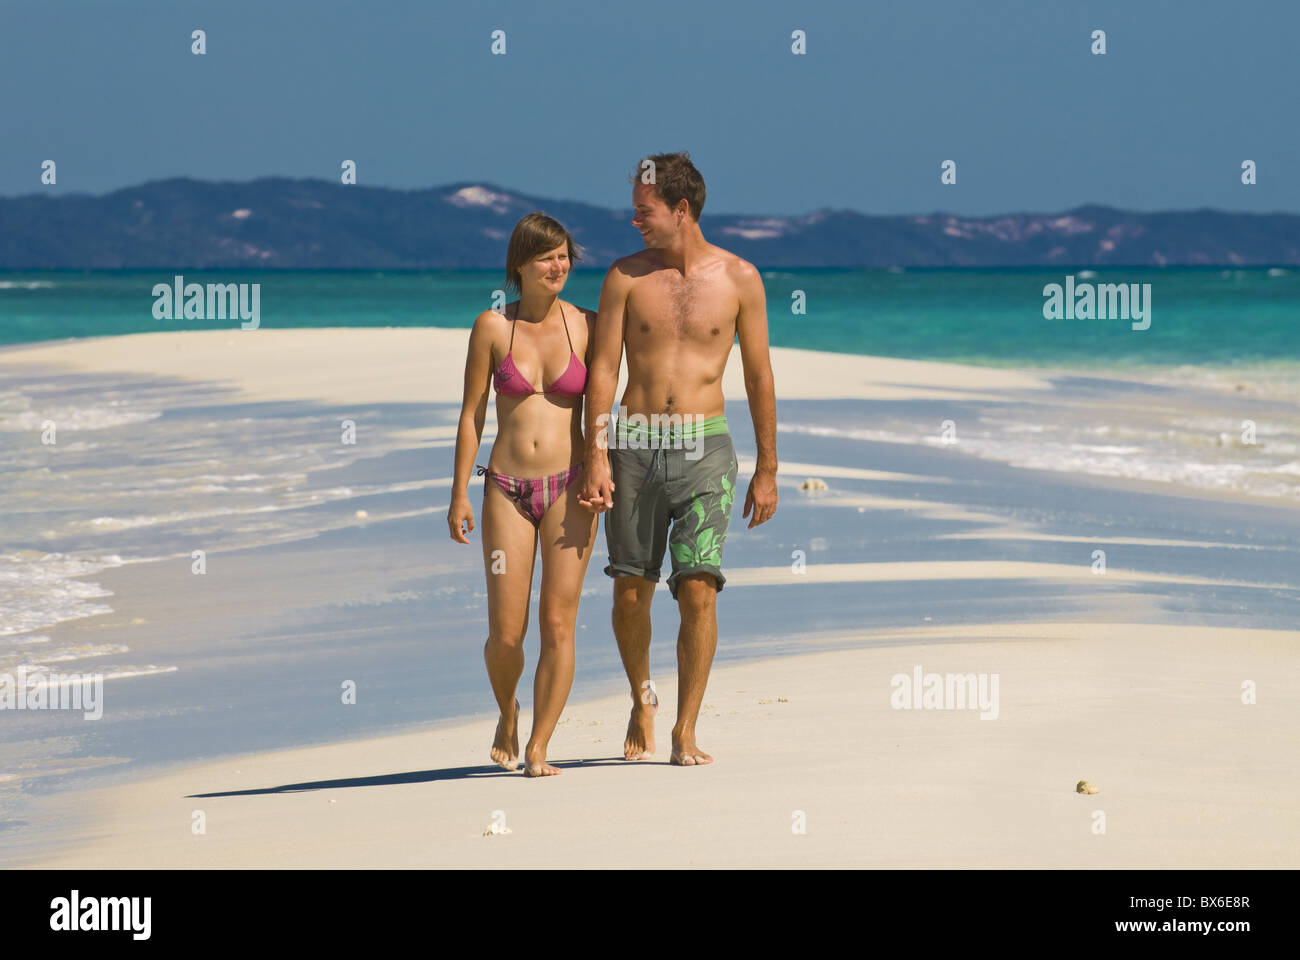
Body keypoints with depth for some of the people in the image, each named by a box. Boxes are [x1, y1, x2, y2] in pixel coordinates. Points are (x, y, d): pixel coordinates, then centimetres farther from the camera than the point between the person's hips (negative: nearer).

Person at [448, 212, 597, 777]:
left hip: (569, 488, 0)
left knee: (558, 624, -5)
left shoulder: (586, 327, 3)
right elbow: (471, 414, 4)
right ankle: (507, 715, 28)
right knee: (506, 634, -2)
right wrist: (460, 492, 0)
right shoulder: (492, 328, 1)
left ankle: (538, 748, 4)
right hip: (508, 491, 0)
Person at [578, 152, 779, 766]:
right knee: (631, 590, 4)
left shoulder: (738, 278, 2)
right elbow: (602, 369, 2)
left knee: (698, 588, -11)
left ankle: (685, 733, -4)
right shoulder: (626, 277, 3)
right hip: (634, 444, 1)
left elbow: (759, 376, 6)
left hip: (703, 446, -1)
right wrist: (595, 456, -8)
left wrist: (767, 470, 5)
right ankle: (643, 701, 30)